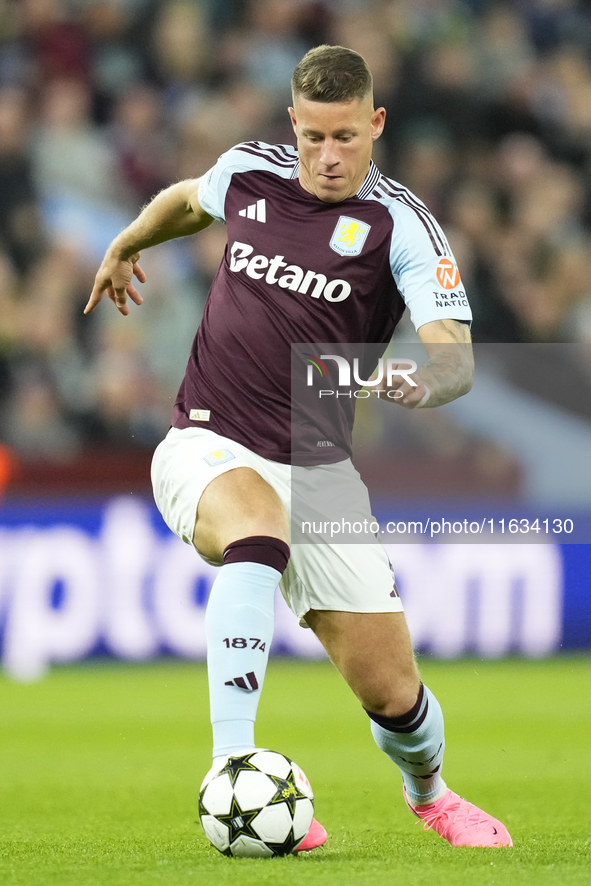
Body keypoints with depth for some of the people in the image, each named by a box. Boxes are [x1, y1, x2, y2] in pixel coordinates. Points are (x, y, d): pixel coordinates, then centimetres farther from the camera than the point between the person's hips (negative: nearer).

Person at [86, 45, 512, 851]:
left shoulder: (402, 225, -11)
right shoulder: (247, 172, -1)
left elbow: (458, 359, -23)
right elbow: (187, 199, 25)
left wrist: (425, 383, -45)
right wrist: (125, 247, 41)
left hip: (319, 472, 0)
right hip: (209, 450, 0)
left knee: (392, 694, 1)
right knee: (257, 536, -38)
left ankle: (428, 792, 37)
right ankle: (232, 767, -43)